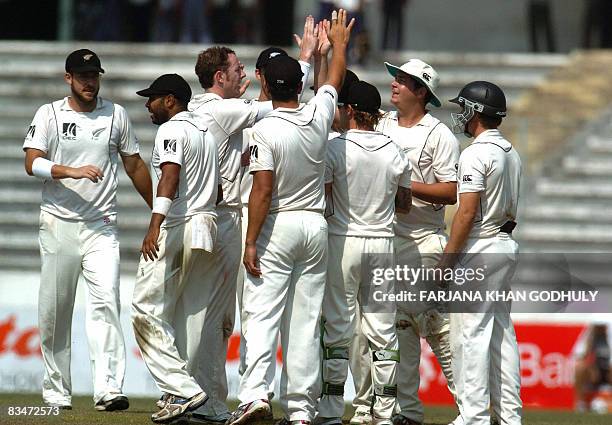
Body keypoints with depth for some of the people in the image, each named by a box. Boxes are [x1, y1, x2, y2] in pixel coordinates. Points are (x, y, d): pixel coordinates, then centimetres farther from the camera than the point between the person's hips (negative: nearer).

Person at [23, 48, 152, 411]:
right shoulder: (49, 115, 3)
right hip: (59, 224, 0)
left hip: (102, 227, 0)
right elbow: (33, 163, -9)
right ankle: (57, 391, 13)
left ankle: (109, 388, -23)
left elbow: (135, 166, 19)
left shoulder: (116, 115, 10)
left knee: (106, 301, -15)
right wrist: (71, 171, -25)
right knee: (54, 310, 3)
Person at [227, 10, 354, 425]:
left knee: (262, 313, -8)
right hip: (316, 225, 5)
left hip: (277, 226, -5)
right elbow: (336, 78, 23)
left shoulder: (266, 130, -13)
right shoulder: (318, 115, 2)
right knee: (306, 321, 5)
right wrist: (339, 43, 42)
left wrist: (251, 242, -14)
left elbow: (263, 190, -17)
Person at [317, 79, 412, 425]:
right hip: (383, 241, 4)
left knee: (337, 328, 0)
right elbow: (404, 205, 12)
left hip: (343, 241, -4)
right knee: (383, 329, 7)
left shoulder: (336, 148, -10)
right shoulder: (395, 152, 4)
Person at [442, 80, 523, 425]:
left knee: (470, 332, -7)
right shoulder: (511, 152, 13)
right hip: (507, 245, 9)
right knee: (501, 330, 11)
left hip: (479, 249, -9)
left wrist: (447, 258, -16)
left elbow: (467, 211, -19)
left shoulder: (476, 154, -15)